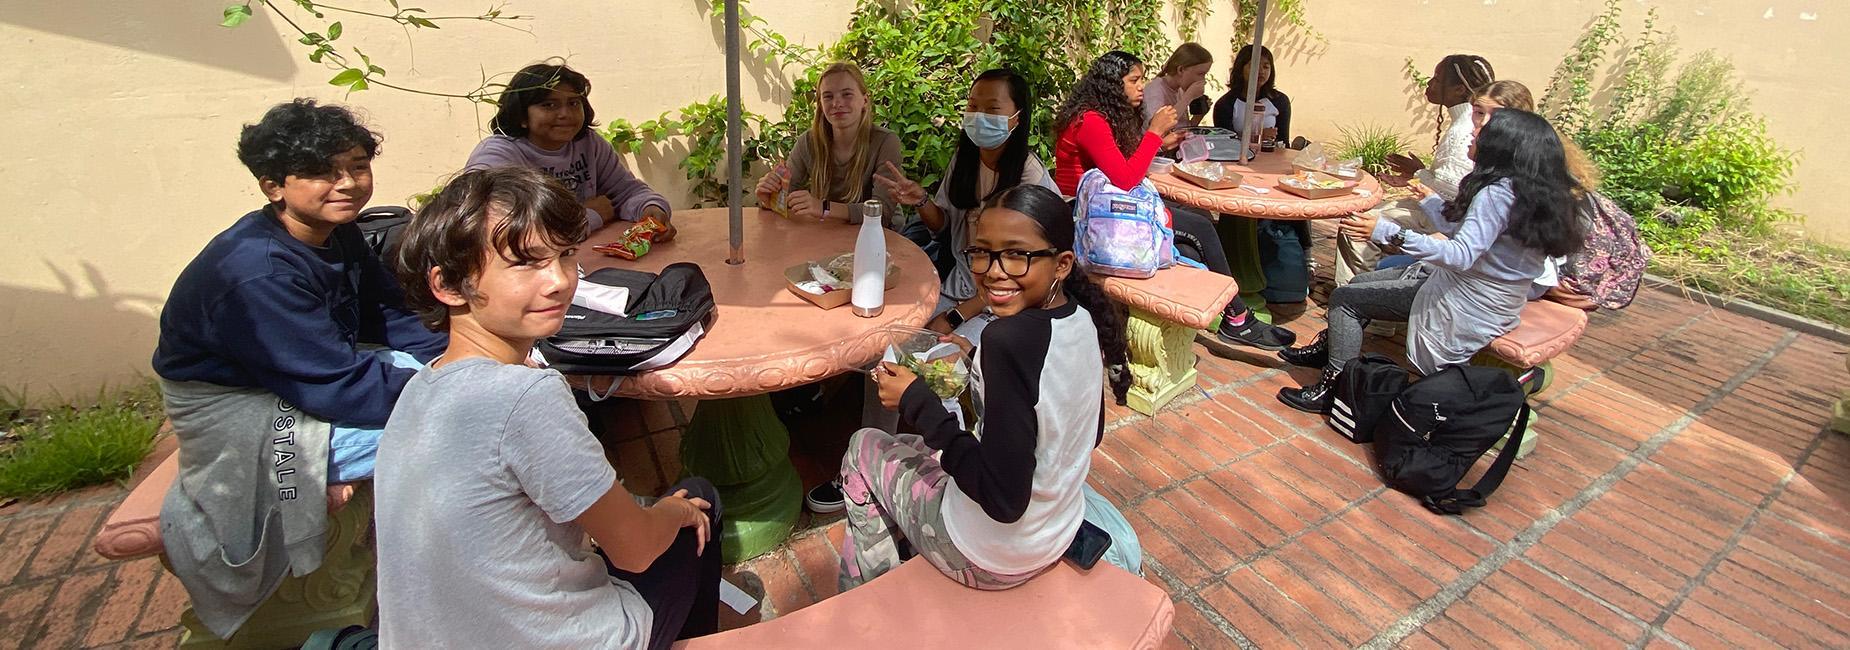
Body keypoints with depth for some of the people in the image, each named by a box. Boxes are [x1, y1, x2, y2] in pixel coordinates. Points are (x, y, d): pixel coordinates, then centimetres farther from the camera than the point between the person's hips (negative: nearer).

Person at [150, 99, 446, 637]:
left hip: (312, 374, 9)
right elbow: (337, 387, -32)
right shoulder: (256, 273, -30)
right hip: (237, 418, -9)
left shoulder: (338, 234, -3)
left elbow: (390, 319, 2)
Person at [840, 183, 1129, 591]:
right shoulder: (1083, 319, -8)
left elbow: (1004, 500, -30)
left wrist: (916, 401, -23)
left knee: (863, 449, 15)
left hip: (995, 558, -7)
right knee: (915, 447, 28)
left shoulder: (1010, 341, -34)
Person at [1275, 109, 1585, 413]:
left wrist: (1388, 233, -43)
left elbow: (1461, 255, -36)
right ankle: (1327, 347, 30)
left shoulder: (1497, 194, -26)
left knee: (1344, 298, -8)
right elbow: (1458, 228, 13)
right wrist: (1426, 195, 26)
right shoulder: (1522, 190, 4)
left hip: (1466, 310, -10)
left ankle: (1334, 388, -1)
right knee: (1361, 282, 18)